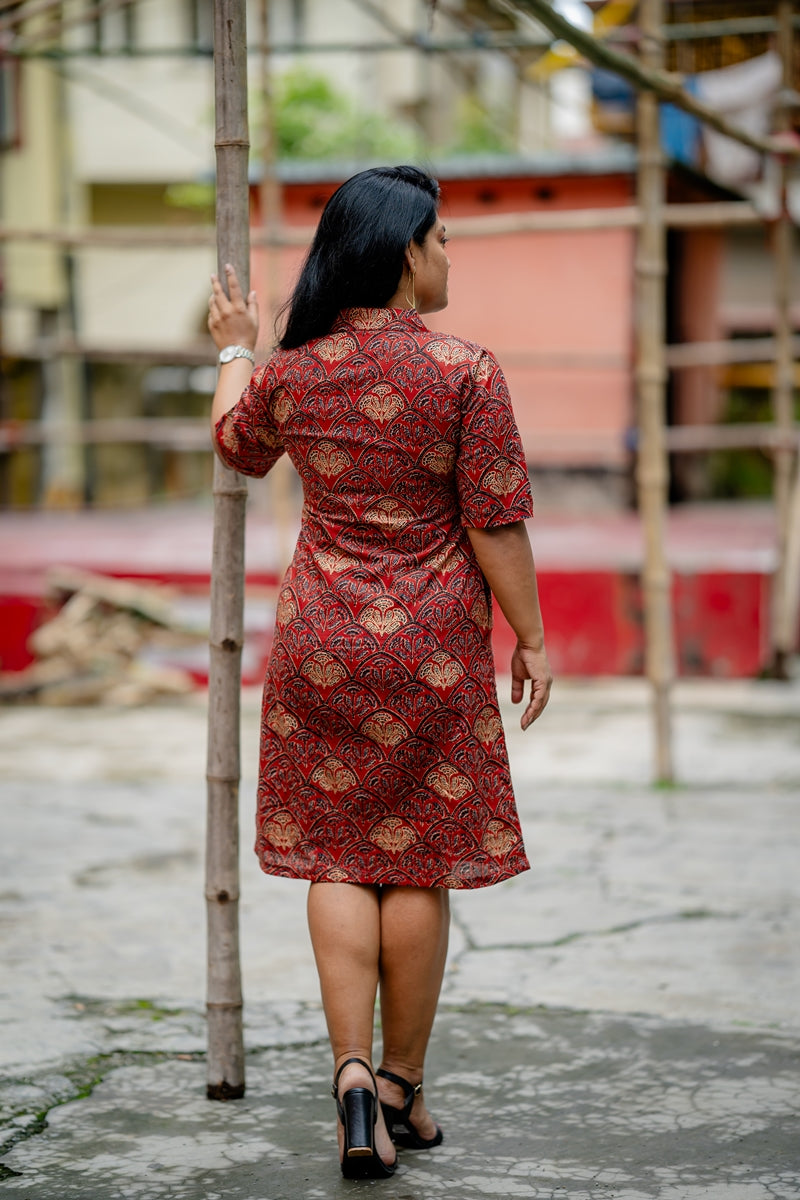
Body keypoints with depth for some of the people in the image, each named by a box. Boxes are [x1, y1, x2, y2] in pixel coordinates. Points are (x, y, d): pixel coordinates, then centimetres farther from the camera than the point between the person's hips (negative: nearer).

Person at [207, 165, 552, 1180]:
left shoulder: (289, 372, 0)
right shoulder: (466, 372, -12)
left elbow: (237, 447, 22)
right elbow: (496, 525, -11)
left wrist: (232, 350, 38)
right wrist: (531, 640, -1)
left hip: (319, 637, 3)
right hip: (433, 645, -3)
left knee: (337, 857, 9)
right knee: (421, 864, 8)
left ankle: (352, 1070, -3)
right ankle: (403, 1087, 17)